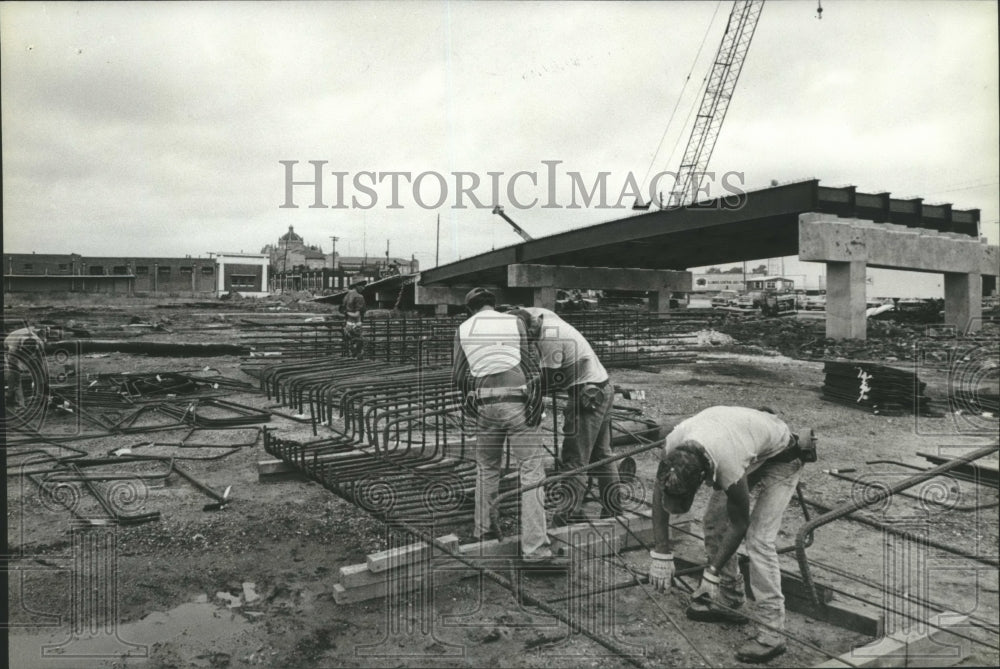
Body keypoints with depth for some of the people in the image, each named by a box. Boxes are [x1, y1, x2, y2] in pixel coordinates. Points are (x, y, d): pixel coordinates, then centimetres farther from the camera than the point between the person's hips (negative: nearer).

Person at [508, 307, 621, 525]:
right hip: (602, 391, 10)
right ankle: (613, 509, 24)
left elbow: (550, 379, -17)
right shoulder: (546, 317, 6)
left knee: (574, 458, -5)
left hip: (586, 396, -10)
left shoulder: (549, 338, -21)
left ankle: (571, 513, -2)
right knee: (601, 454, 16)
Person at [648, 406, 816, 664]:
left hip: (780, 459, -7)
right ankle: (729, 602, 21)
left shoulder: (730, 471, -42)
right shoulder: (673, 443, -28)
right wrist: (660, 553, -14)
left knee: (758, 539, -16)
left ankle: (772, 633, -8)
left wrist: (712, 573, -16)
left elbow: (739, 526, -24)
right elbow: (659, 495, -13)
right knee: (713, 522, 4)